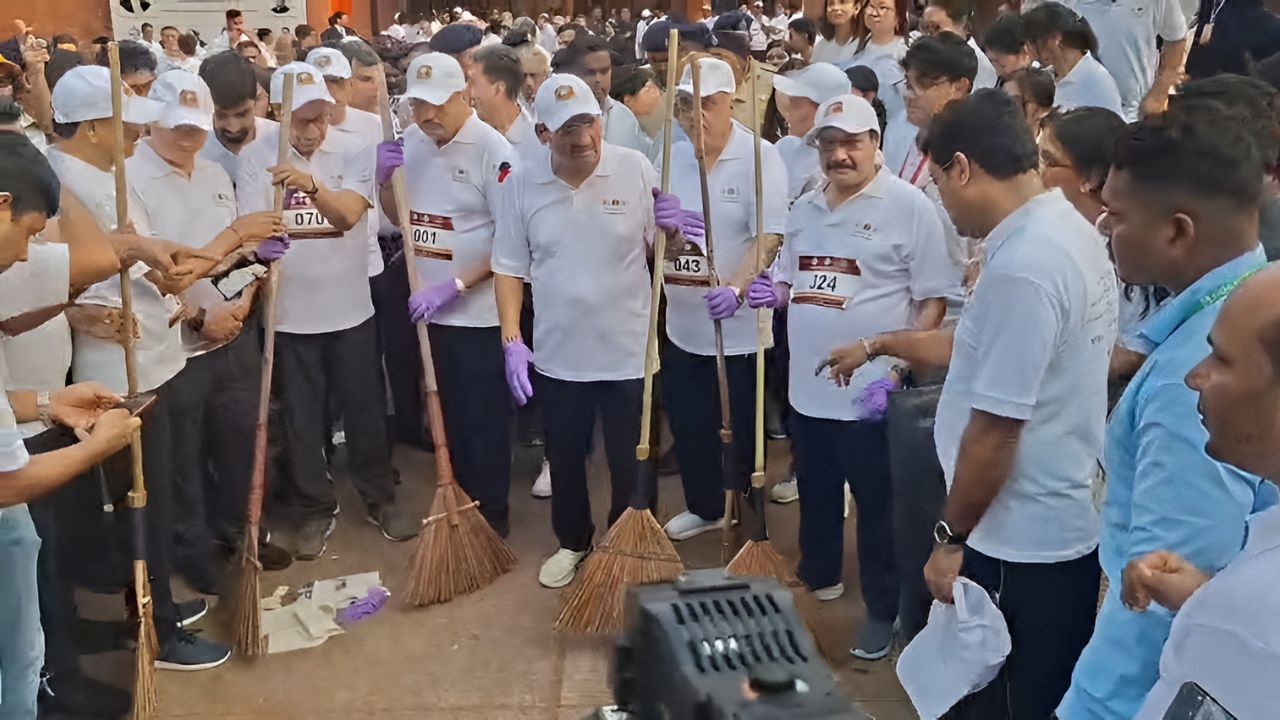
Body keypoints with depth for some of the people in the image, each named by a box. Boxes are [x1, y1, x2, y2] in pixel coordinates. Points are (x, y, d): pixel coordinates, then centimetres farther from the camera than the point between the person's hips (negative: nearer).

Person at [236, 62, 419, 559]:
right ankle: (313, 510, 27)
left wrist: (311, 185, -39)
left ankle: (381, 498, 31)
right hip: (290, 313, 0)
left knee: (365, 410, 12)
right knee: (302, 420, 11)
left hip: (350, 308, 1)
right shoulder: (256, 157, -6)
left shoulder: (354, 152, -5)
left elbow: (349, 213, -21)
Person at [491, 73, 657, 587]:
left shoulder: (636, 170, -9)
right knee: (564, 458, 18)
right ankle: (572, 542, 41)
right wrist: (511, 339, -5)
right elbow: (509, 268, 2)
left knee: (630, 460, 12)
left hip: (628, 351, -2)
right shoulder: (523, 185, -4)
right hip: (556, 354, 2)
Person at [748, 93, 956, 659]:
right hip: (807, 389, 6)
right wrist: (772, 294, -3)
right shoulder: (804, 209, 10)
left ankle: (883, 612, 24)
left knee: (877, 506, 7)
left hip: (870, 395, -6)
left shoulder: (908, 206, -10)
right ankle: (818, 580, 42)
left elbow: (934, 301, -12)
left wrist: (896, 373, -20)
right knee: (815, 496, 21)